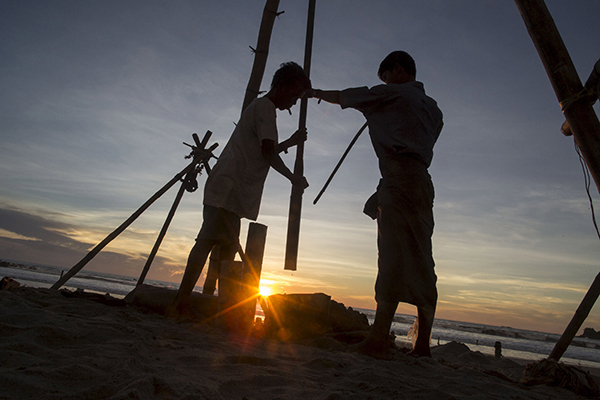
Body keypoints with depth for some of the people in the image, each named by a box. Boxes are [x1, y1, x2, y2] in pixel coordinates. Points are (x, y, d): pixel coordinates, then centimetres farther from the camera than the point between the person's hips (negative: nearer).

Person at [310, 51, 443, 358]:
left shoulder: (393, 93, 7)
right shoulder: (431, 106, 27)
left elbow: (343, 97, 15)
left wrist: (316, 92, 33)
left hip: (398, 176, -8)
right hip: (422, 181, 8)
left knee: (392, 256, -15)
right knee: (419, 261, 5)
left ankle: (378, 340, -16)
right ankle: (422, 344, 8)